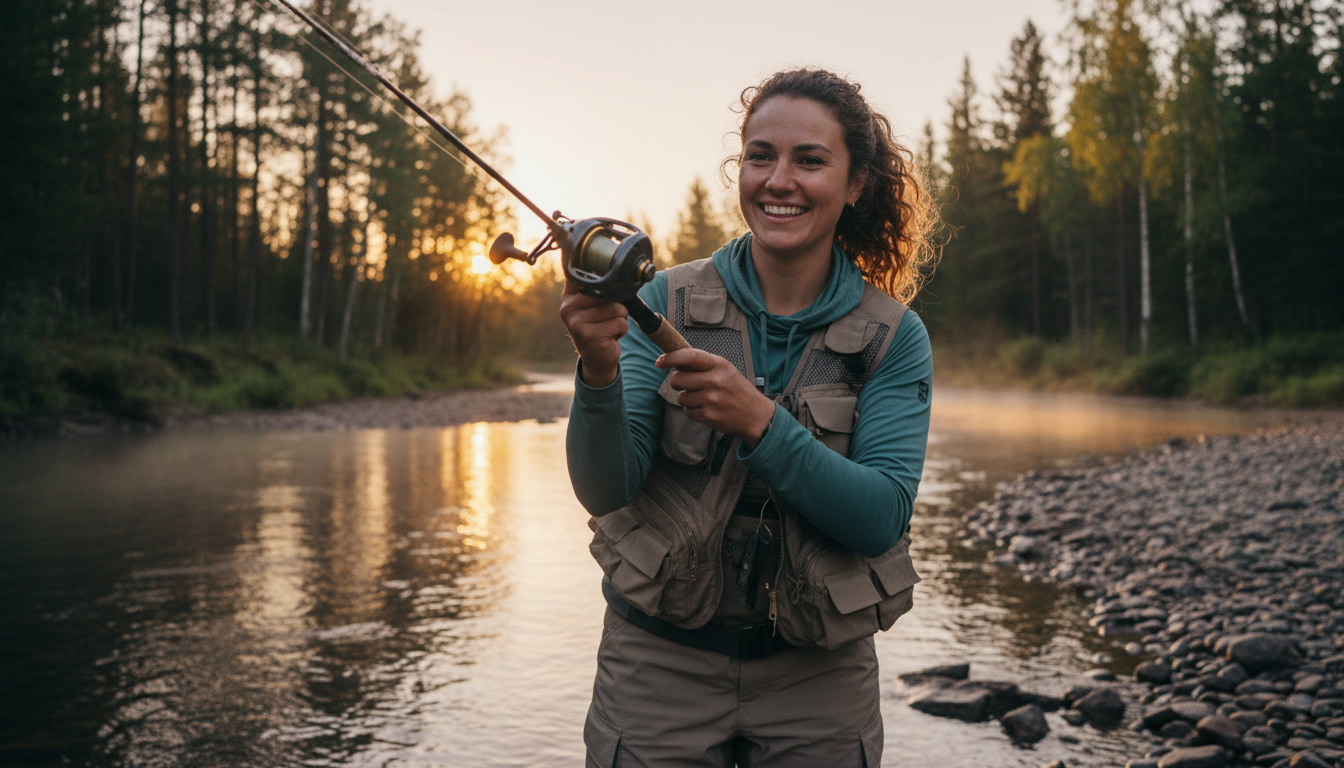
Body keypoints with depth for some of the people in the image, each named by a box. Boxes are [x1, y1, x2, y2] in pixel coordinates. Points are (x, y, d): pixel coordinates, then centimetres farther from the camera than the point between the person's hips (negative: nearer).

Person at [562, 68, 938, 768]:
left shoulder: (893, 336, -5)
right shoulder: (666, 301, -5)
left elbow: (883, 518, -14)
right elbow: (605, 491, -11)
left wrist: (760, 421, -27)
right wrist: (598, 375, -30)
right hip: (659, 661, 0)